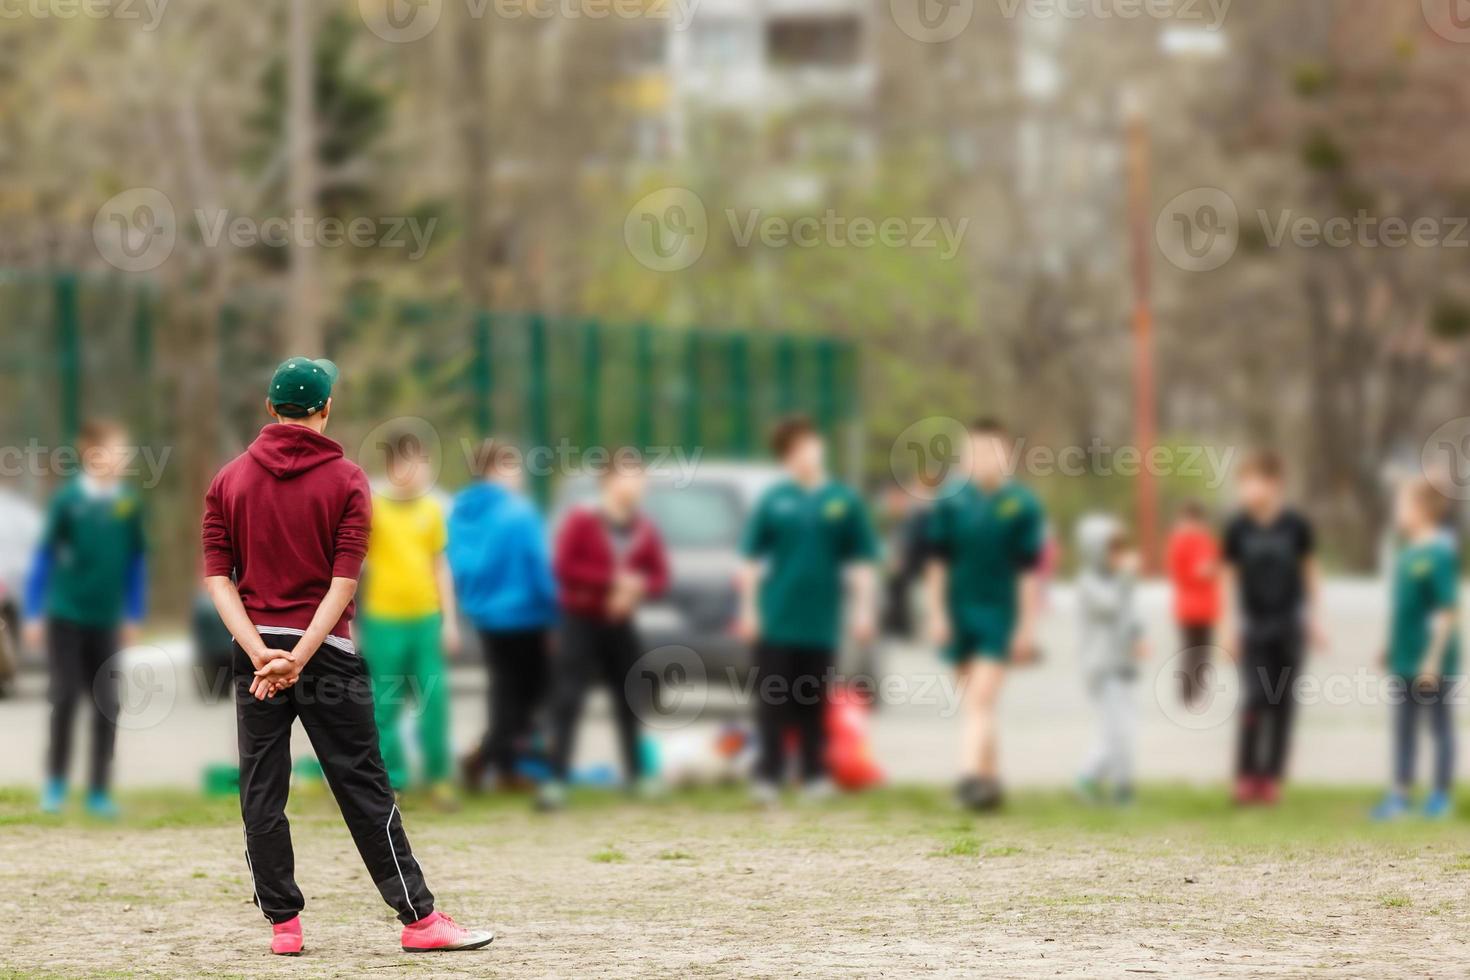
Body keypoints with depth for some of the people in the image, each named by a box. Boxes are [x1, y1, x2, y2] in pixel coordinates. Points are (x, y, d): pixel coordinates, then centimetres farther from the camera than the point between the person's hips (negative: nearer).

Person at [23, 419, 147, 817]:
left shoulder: (129, 504, 1)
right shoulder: (68, 500, -8)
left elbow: (135, 561, 10)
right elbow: (43, 556, -2)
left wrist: (133, 617, 10)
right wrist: (33, 615, -2)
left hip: (105, 620, 3)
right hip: (64, 616, -3)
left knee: (106, 705, 0)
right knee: (65, 698, -4)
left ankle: (99, 791, 9)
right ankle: (55, 784, 11)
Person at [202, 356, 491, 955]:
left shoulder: (229, 480, 6)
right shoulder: (347, 480, -2)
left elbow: (217, 577, -2)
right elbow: (344, 581, -11)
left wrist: (260, 653, -11)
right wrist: (299, 658, -15)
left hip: (254, 651, 2)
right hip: (326, 652, -2)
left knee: (261, 793, 6)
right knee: (364, 788, 0)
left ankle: (282, 923, 6)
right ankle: (417, 918, 1)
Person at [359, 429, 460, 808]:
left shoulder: (431, 509, 7)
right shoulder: (371, 507, -3)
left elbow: (440, 564, 14)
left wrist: (450, 619, 11)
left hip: (426, 618, 3)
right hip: (383, 620, -3)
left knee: (434, 701, 1)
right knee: (384, 705, 0)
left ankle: (439, 777, 13)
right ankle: (390, 783, 8)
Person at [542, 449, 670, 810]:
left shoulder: (645, 531, 5)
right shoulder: (581, 521, -8)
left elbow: (660, 576, 5)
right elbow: (564, 567, -16)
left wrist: (636, 588, -17)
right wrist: (613, 580, -22)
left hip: (619, 622, 5)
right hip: (580, 621, -5)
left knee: (630, 699, 12)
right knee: (567, 700, -14)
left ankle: (635, 773, 27)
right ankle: (556, 778, -18)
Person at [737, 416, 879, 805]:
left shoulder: (844, 501, 3)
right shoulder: (773, 501, 3)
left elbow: (862, 561, 5)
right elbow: (752, 560, 6)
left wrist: (863, 610, -1)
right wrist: (748, 609, 1)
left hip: (821, 622, 0)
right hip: (775, 621, 0)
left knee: (814, 701, 7)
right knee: (773, 699, -2)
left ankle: (814, 775, 16)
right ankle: (768, 776, -1)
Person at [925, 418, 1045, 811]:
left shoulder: (1022, 505, -5)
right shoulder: (951, 502, 2)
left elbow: (1030, 569, -4)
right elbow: (938, 562, 8)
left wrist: (1027, 627, -5)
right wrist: (936, 614, 3)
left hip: (999, 615, -3)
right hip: (958, 613, 3)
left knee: (982, 700, -14)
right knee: (976, 703, 10)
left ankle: (972, 775, -24)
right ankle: (990, 777, 20)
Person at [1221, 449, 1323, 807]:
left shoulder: (1295, 525, -6)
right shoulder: (1238, 528, -6)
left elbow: (1308, 569, 7)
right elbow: (1230, 576, 2)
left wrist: (1313, 618, 9)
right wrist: (1231, 626, 0)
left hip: (1289, 625, 1)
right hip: (1253, 626, -1)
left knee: (1283, 701, 4)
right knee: (1255, 697, -10)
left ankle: (1272, 776, 12)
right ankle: (1246, 774, -1)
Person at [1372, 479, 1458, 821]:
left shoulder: (1439, 554, -17)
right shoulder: (1408, 554, 8)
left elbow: (1446, 611, -19)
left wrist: (1433, 661, -21)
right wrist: (1391, 648, 20)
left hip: (1432, 663, -8)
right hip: (1405, 661, 8)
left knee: (1439, 723, 4)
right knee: (1403, 725, 11)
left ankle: (1441, 795, 12)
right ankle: (1400, 795, 16)